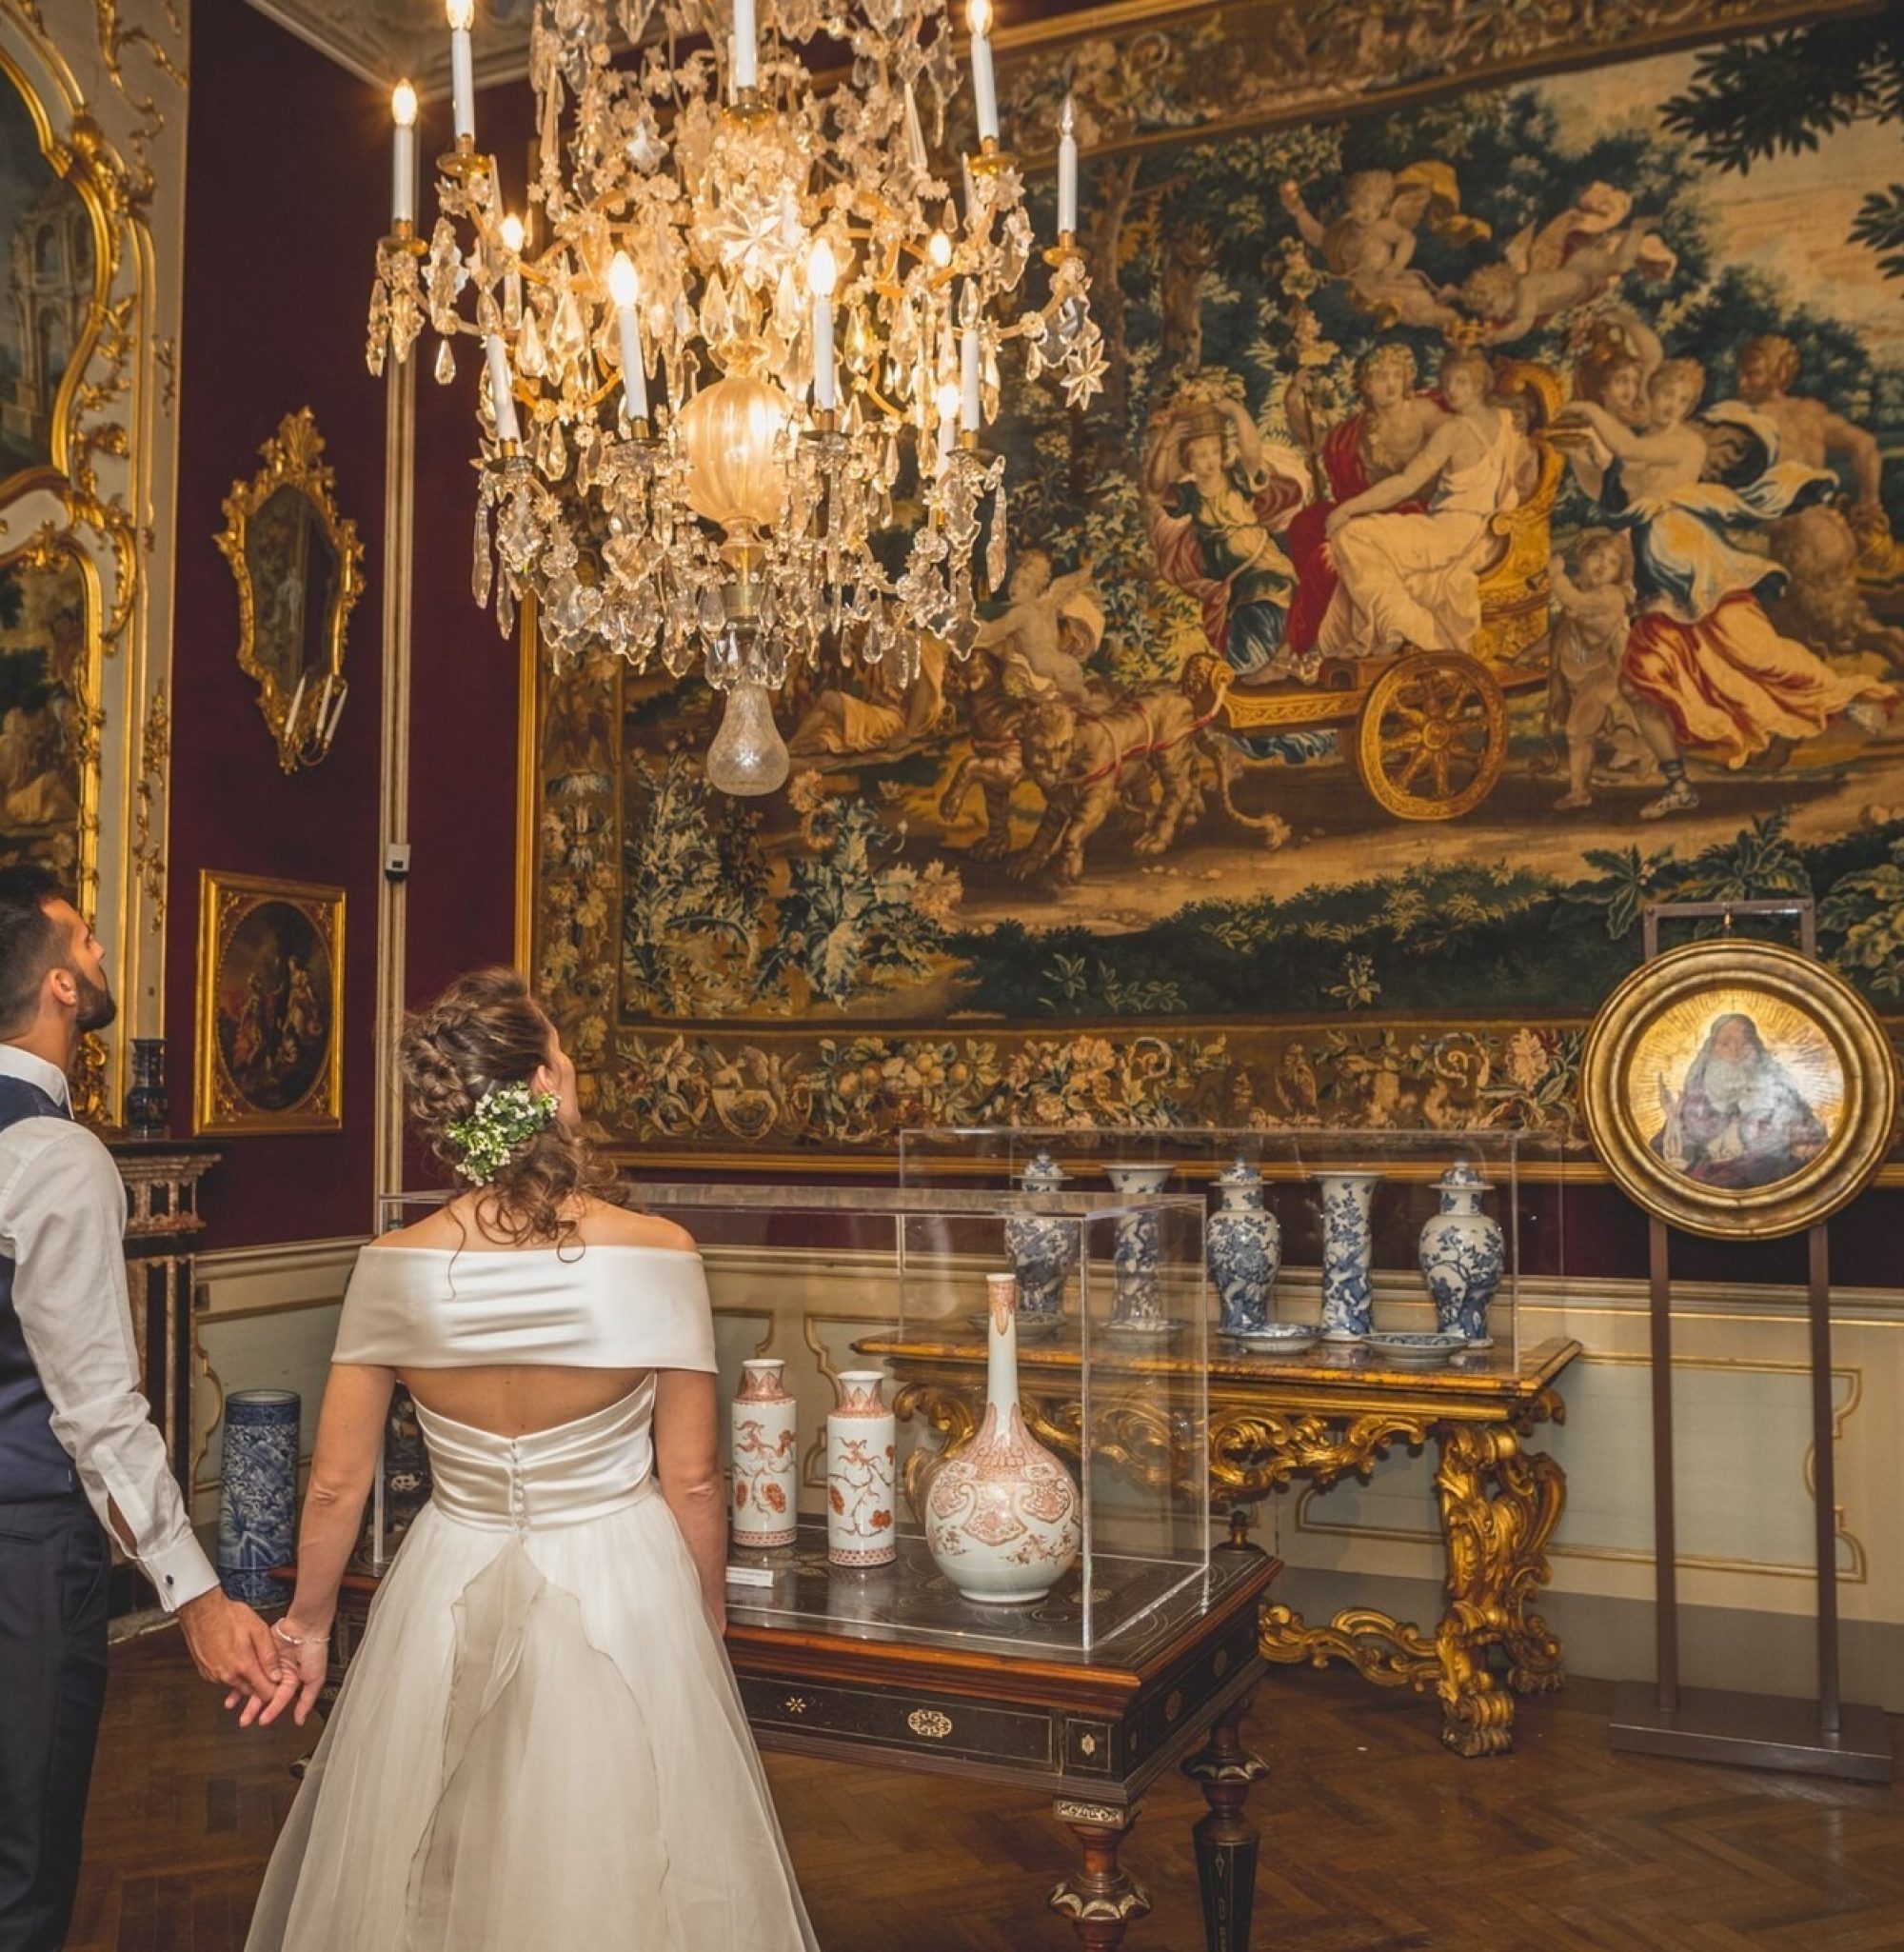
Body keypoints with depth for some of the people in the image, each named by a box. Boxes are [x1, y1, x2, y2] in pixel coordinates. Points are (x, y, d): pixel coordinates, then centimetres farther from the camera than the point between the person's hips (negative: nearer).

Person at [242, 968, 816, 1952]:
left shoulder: (394, 1269, -12)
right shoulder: (656, 1255, -18)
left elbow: (336, 1484, -4)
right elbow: (692, 1479, -11)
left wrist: (307, 1627, 13)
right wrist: (708, 1616, 6)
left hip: (449, 1599, 2)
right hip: (619, 1594, -2)